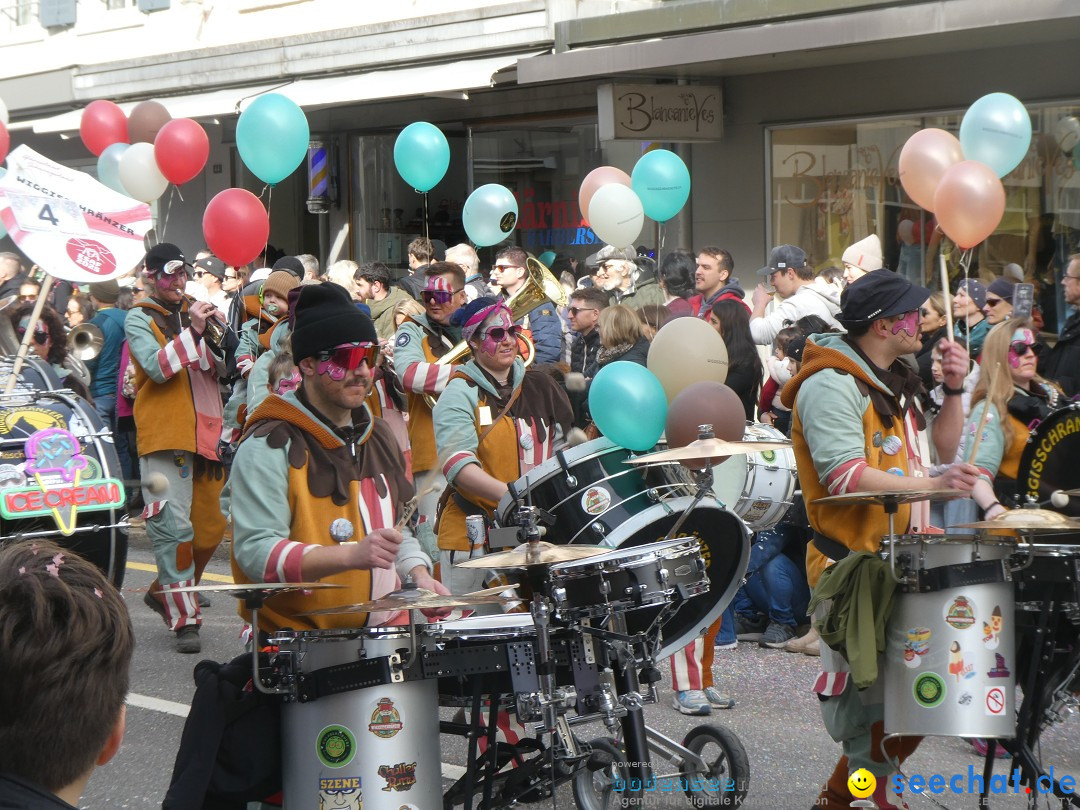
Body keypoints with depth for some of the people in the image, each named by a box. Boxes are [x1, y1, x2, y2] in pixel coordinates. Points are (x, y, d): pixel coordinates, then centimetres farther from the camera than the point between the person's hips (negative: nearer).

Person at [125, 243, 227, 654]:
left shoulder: (193, 314, 19)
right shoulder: (139, 319, 1)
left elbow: (222, 368, 9)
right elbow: (157, 367, -15)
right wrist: (192, 331, -21)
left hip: (206, 434, 6)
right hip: (165, 435, -6)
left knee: (211, 527, 9)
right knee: (174, 527, -10)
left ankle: (164, 591, 27)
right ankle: (184, 619, -9)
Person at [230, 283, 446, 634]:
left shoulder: (379, 438, 16)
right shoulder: (269, 446, -9)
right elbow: (256, 554, -19)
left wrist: (417, 573, 9)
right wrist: (352, 555, -29)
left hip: (385, 634, 6)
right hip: (294, 641, -6)